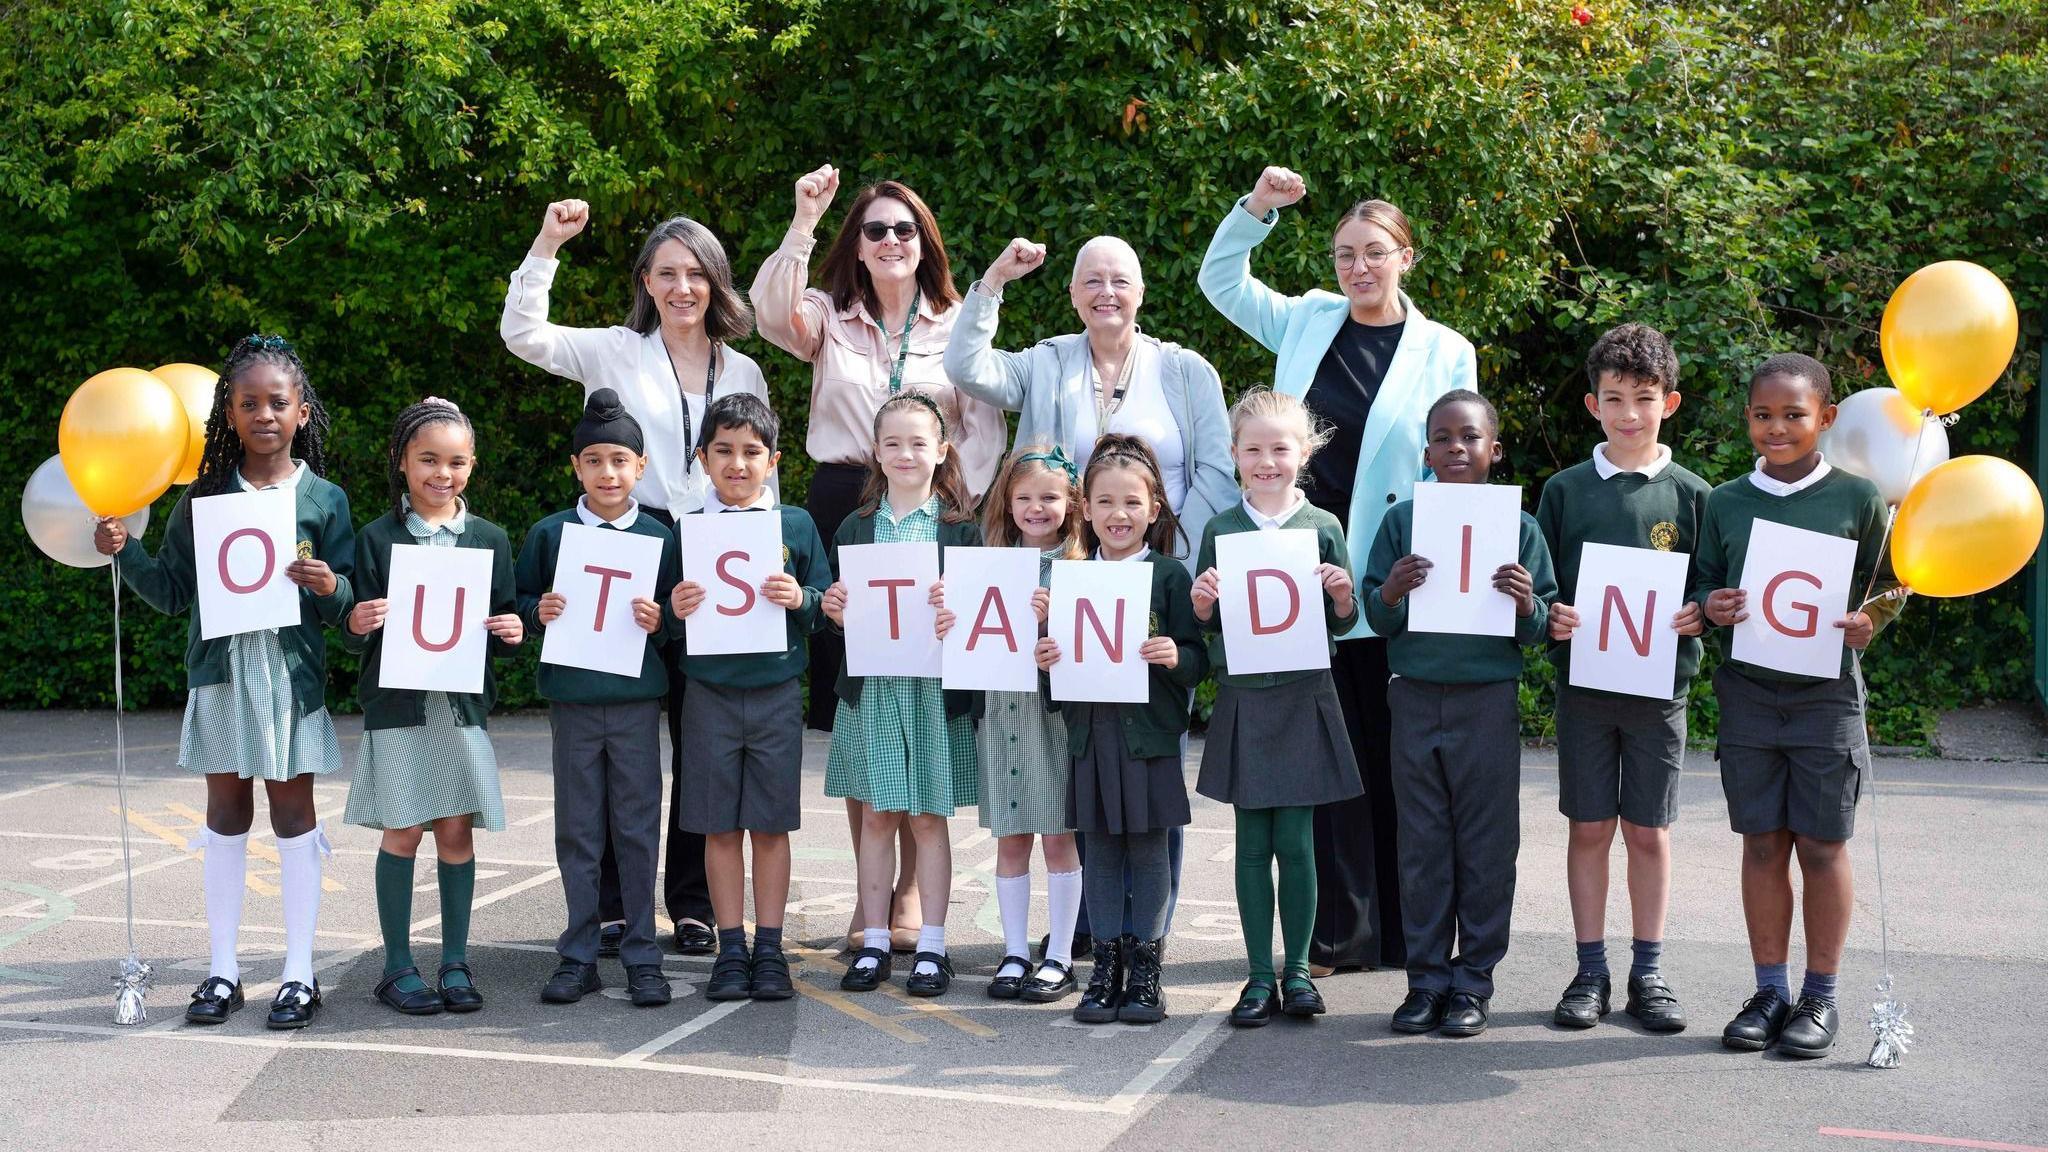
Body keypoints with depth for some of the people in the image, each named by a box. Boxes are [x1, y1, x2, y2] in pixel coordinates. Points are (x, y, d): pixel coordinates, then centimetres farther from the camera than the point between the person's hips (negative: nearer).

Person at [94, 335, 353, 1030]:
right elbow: (173, 592, 8)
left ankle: (299, 973, 11)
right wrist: (124, 551, -6)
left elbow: (348, 605, 2)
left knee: (292, 812, 3)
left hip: (292, 672, -2)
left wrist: (331, 587, -20)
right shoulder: (204, 496, 5)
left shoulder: (324, 498, 0)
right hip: (219, 668, 2)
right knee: (226, 813, 8)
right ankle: (222, 971, 17)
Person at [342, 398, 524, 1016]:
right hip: (399, 704, -2)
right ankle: (398, 966, 12)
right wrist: (357, 625, -20)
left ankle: (456, 964, 15)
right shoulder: (377, 537, 0)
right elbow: (356, 637, 1)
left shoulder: (489, 538, 7)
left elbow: (504, 623, 11)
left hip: (464, 704, 2)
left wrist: (511, 632, -10)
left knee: (457, 831, 5)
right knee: (403, 832, 1)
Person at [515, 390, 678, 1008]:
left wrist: (660, 623, -14)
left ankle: (642, 955, 13)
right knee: (577, 830, 7)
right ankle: (578, 955, 16)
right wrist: (538, 613, -11)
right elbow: (518, 600, 9)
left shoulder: (659, 537, 2)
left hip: (637, 700, -1)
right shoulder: (549, 534, 4)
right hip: (572, 698, 1)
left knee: (637, 828, 4)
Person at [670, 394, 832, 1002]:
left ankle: (769, 950, 14)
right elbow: (664, 621, 7)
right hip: (710, 694, 0)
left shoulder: (796, 525, 3)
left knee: (771, 825, 5)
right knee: (720, 828, 5)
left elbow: (827, 604, 5)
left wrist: (800, 599, -16)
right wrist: (675, 611, -15)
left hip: (777, 693, 0)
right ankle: (731, 951, 14)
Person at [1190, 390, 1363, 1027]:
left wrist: (1343, 597, -14)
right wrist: (1202, 606, -12)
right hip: (1242, 699, 1)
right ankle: (1260, 975, 12)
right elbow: (1207, 627, 9)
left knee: (1295, 840, 1)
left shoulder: (1323, 526, 2)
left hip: (1304, 698, -1)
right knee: (1253, 843, 4)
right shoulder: (1221, 530, 4)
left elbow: (1342, 624, 7)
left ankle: (1298, 969, 14)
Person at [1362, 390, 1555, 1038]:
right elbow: (1375, 618, 5)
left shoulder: (1517, 526, 1)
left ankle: (1474, 979, 14)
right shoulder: (1401, 521, 4)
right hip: (1416, 699, 1)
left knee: (1487, 848, 4)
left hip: (1488, 700, -1)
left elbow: (1540, 631, 4)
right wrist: (1390, 594, -15)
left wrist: (1527, 606, -17)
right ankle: (1426, 978, 16)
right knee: (1422, 845, 7)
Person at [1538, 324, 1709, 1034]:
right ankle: (1591, 971, 14)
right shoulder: (1566, 490, 3)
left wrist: (1698, 617, -13)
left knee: (1648, 832, 6)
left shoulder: (1690, 494, 3)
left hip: (1660, 683, 0)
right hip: (1584, 681, 0)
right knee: (1589, 828, 5)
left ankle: (1648, 973, 16)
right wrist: (1549, 617, -13)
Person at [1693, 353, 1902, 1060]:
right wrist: (1711, 605, -9)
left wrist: (1868, 620, -13)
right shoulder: (1724, 503, 6)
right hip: (1747, 690, 2)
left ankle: (1821, 997, 14)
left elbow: (1889, 584, 7)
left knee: (1821, 845, 2)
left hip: (1826, 692, -2)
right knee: (1762, 843, 6)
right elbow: (1702, 583, 13)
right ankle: (1769, 992, 16)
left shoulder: (1858, 498, 0)